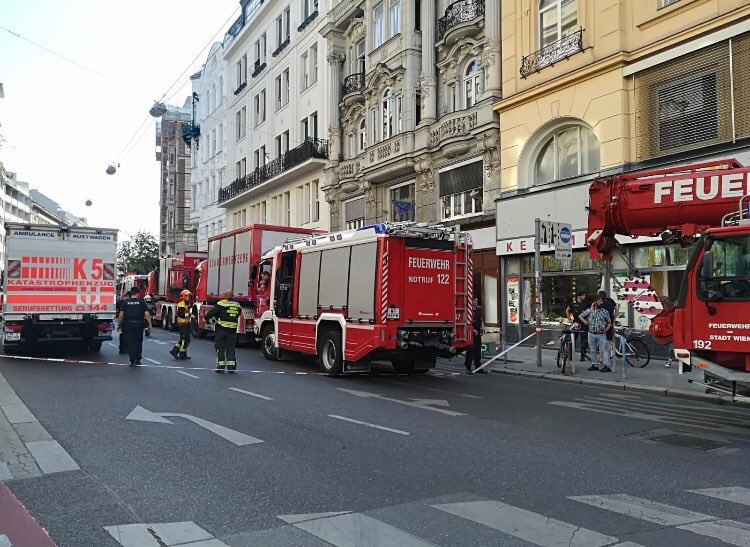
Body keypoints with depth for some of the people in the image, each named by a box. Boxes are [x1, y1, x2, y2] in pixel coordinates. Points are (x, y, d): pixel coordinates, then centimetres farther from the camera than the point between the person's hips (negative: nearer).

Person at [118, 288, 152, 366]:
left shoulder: (125, 302, 2)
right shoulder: (142, 302, -1)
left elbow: (121, 315, 0)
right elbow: (147, 314, -5)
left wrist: (119, 325, 10)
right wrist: (149, 324, 1)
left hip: (128, 325, 0)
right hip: (139, 324, 0)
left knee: (130, 343, 2)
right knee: (138, 342, 14)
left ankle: (132, 361, -2)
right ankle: (138, 360, 16)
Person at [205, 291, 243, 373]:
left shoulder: (221, 303, -6)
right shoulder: (238, 306, 9)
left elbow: (212, 312, -8)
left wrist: (207, 318, 9)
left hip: (221, 329, -4)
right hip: (232, 330, 4)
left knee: (220, 348, 5)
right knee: (231, 349, 10)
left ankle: (220, 367, 5)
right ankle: (231, 367, 7)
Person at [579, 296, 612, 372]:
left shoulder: (605, 312, 2)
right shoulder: (589, 311, 3)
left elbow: (609, 323, 7)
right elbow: (580, 316, 13)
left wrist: (605, 330, -9)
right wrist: (585, 322, -2)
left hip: (601, 334, -2)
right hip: (591, 334, 2)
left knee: (604, 350, -6)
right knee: (593, 350, 10)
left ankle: (607, 366, -6)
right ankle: (595, 365, 21)